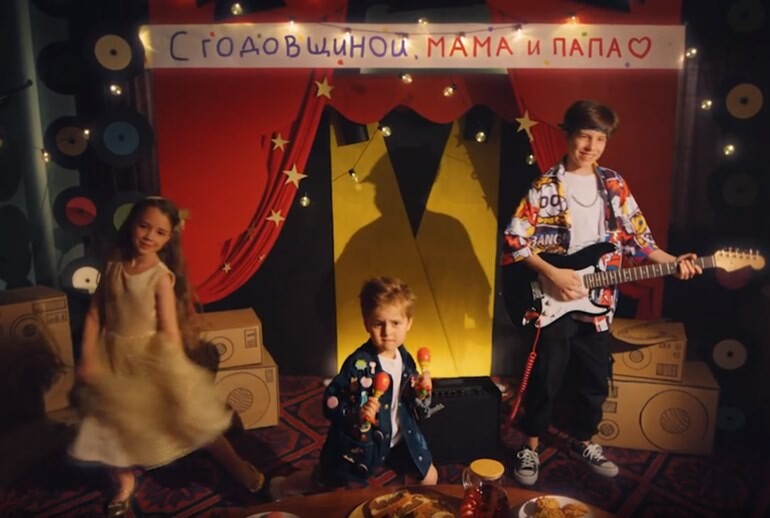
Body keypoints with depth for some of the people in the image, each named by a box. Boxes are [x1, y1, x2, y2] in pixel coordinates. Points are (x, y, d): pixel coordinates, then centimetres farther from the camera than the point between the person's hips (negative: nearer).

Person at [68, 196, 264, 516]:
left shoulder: (162, 277, -16)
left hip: (151, 357, -4)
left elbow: (170, 330, -16)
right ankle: (125, 484, 39)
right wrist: (87, 358, -6)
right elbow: (94, 314, 0)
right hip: (114, 357, 4)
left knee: (190, 418, 3)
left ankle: (237, 466, 21)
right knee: (114, 424, 15)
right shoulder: (114, 266, -3)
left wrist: (175, 375, -17)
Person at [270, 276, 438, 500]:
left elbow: (413, 406, 4)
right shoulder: (359, 364, -28)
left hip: (398, 438, 5)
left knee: (430, 477, 15)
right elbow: (330, 402, -24)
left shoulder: (405, 359, -6)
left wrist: (422, 393, -15)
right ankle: (283, 487, 46)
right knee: (323, 483, 17)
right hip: (360, 442, -5)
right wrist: (355, 414, -39)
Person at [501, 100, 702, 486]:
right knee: (546, 380, 4)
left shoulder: (614, 185, 7)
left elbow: (636, 236, 10)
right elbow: (514, 239, -12)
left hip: (597, 304, 5)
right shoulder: (546, 186, -8)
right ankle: (530, 447, 23)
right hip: (553, 302, -5)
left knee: (597, 380, 15)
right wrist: (551, 274, -19)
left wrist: (672, 261, -3)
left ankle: (581, 441, 36)